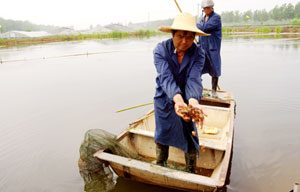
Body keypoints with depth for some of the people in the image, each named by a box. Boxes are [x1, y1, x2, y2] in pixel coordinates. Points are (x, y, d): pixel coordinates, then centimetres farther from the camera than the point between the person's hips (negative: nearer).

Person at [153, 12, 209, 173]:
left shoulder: (198, 54, -15)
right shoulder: (160, 50, -18)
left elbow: (193, 80, -29)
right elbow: (166, 78, -31)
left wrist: (193, 101, -50)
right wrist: (178, 99, -49)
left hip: (187, 100, 1)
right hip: (165, 101, 0)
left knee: (190, 137, 6)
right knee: (162, 136, 14)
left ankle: (191, 172, 32)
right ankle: (160, 167, 41)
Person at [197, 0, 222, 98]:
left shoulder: (216, 17, -7)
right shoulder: (202, 19, 15)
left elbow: (204, 28, -20)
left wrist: (195, 25, -3)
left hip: (213, 49, -5)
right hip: (202, 49, 6)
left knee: (214, 72, 3)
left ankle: (214, 91, 16)